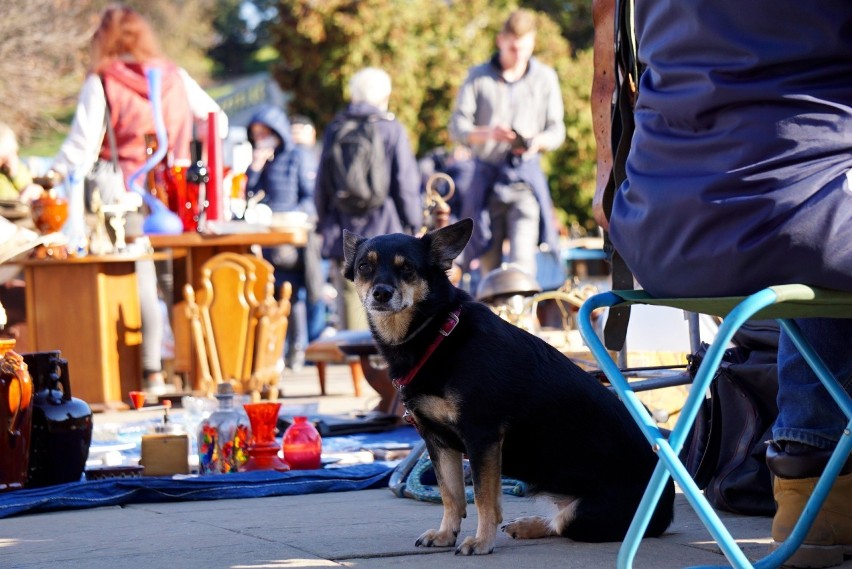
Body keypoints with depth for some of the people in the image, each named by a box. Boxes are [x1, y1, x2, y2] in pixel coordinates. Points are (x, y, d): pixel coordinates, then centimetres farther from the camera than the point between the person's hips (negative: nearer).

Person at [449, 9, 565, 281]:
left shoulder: (544, 77, 8)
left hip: (526, 174, -1)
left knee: (522, 256, -16)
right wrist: (487, 133, -21)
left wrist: (537, 142, -16)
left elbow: (557, 130, 8)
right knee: (489, 260, 3)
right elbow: (457, 127, 0)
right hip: (487, 175, 1)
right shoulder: (478, 77, 5)